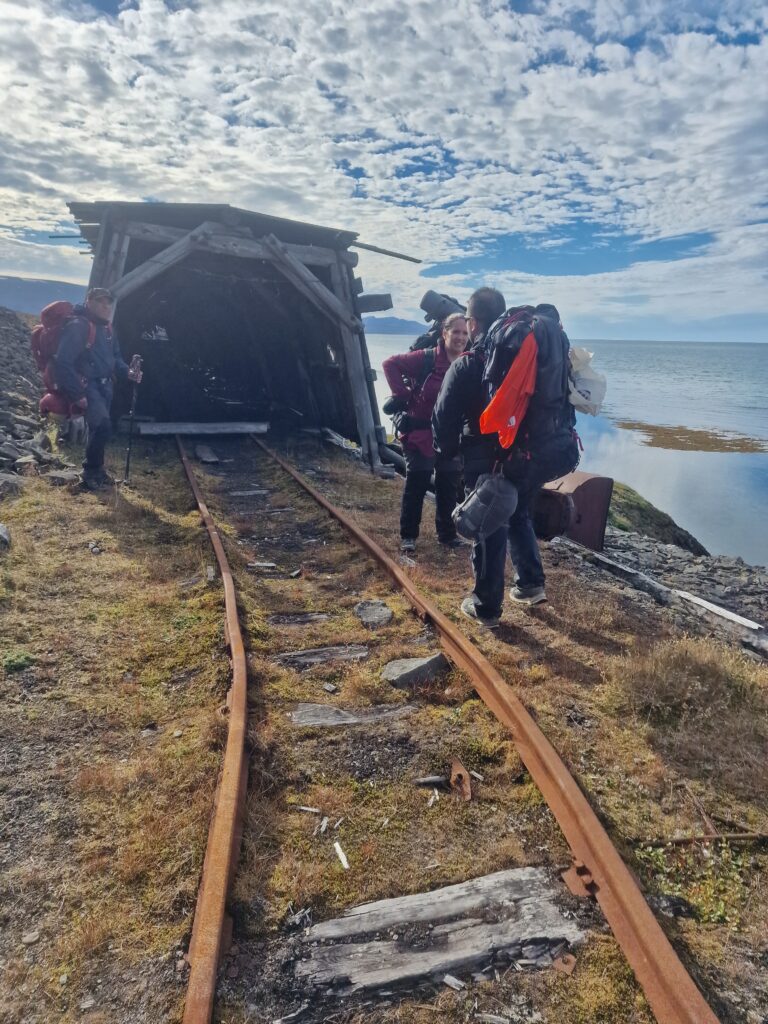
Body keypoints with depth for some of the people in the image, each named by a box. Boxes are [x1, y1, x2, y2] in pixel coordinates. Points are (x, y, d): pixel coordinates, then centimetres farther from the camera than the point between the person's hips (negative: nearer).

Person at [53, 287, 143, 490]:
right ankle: (91, 472, -3)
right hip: (87, 386, -9)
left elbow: (115, 356, 21)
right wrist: (77, 394, -23)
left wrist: (127, 372, -1)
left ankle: (96, 469, 32)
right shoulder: (77, 326, -17)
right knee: (103, 426, -20)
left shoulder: (106, 327, 10)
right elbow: (63, 363, -22)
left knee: (99, 428, 15)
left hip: (104, 385, 9)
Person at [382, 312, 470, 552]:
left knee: (449, 488, 11)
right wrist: (403, 394, -15)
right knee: (415, 487, 3)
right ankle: (408, 535, 16)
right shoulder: (426, 358, -14)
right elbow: (390, 364, -11)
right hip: (420, 434, -4)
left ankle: (447, 533, 26)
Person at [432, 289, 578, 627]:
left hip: (492, 461, -5)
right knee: (518, 514, 27)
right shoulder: (530, 347, 3)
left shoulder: (466, 367, -12)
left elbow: (444, 419, -9)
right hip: (542, 453, 5)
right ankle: (531, 584, 28)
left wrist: (446, 452, 7)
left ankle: (486, 607, 20)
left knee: (489, 530, 9)